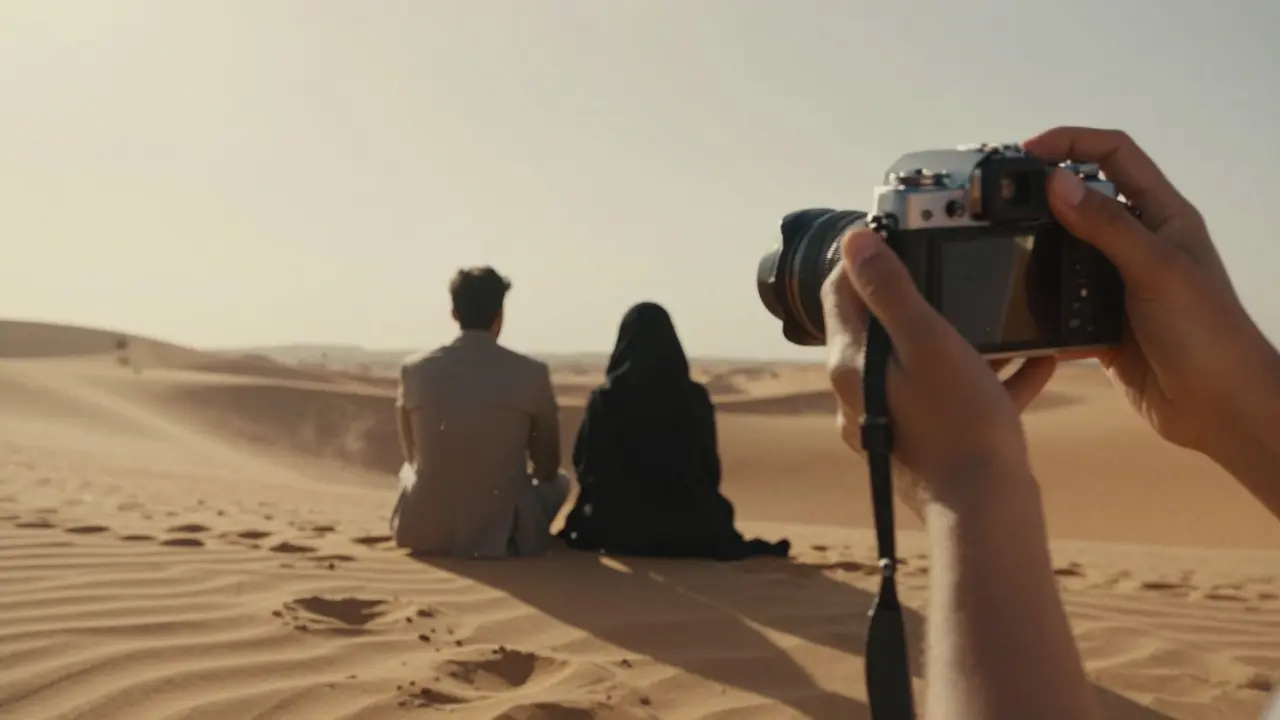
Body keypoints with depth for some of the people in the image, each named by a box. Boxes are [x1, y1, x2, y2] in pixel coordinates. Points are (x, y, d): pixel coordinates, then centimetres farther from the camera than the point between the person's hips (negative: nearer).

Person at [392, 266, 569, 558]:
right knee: (558, 482, 26)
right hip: (501, 534, -2)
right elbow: (548, 466, 5)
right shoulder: (531, 373, -8)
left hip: (425, 533, 3)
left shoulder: (414, 368, -2)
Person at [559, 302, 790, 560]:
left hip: (619, 529, 0)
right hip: (688, 531, 0)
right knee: (718, 507, 33)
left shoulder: (603, 400, -11)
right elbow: (710, 470, 2)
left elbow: (585, 465, -1)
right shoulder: (695, 398, -8)